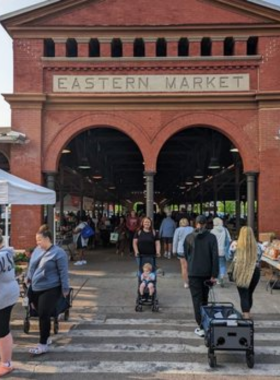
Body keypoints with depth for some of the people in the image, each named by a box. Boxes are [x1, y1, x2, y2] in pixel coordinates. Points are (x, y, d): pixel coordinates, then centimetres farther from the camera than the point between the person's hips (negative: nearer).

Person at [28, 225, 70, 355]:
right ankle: (45, 338, 35)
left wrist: (65, 289, -11)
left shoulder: (58, 252, -13)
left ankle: (43, 344, 2)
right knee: (41, 314, 16)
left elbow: (63, 272, -12)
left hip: (50, 289, -7)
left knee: (44, 315, -7)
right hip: (36, 289, 7)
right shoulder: (37, 251, 8)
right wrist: (30, 284, 20)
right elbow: (32, 268, 18)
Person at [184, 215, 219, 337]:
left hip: (193, 272, -1)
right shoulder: (211, 237, -6)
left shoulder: (189, 237, -2)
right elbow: (215, 256, -10)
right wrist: (214, 274, -8)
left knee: (197, 299, 0)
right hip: (207, 273, 1)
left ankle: (201, 326, -6)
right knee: (205, 297, 18)